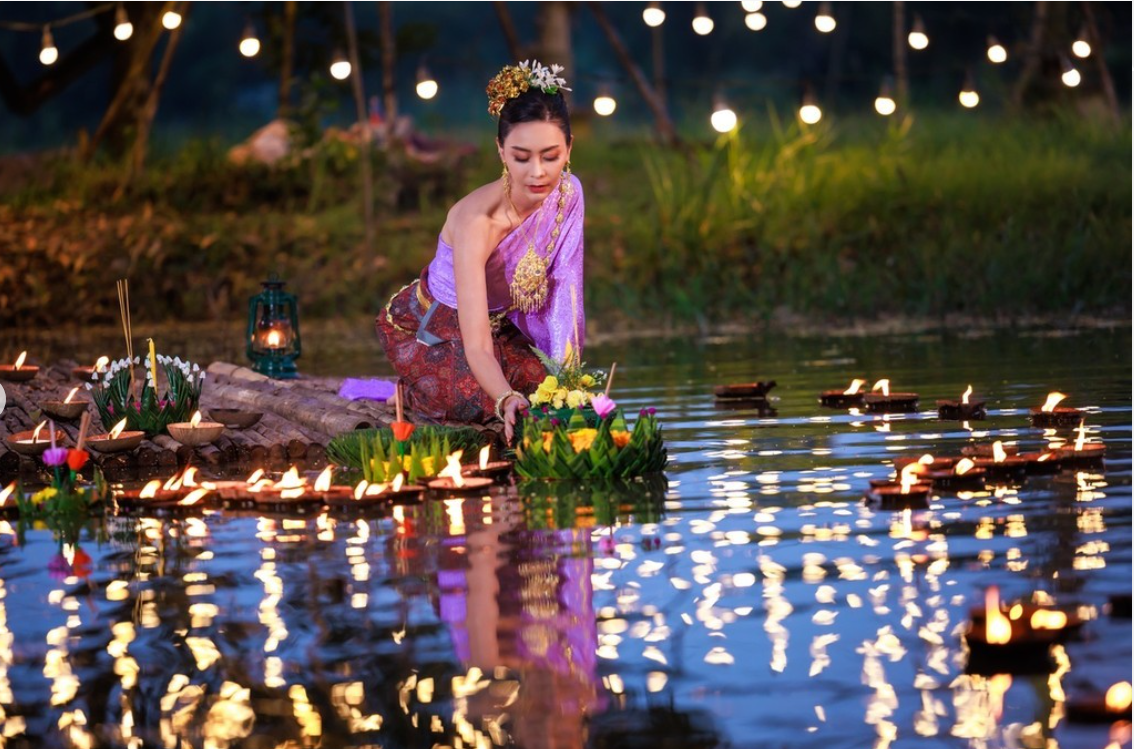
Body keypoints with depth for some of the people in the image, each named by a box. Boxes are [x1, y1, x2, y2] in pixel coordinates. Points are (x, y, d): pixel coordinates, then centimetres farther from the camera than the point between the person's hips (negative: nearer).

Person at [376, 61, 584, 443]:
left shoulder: (566, 193, -19)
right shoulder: (477, 220, -38)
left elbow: (563, 289, -16)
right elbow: (477, 346, -42)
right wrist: (506, 400, -61)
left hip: (499, 321, 5)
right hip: (426, 329, -5)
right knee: (482, 401, -30)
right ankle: (413, 390, 2)